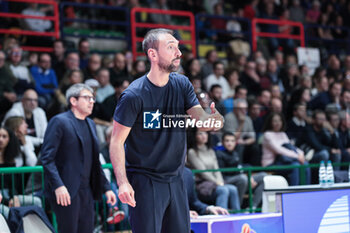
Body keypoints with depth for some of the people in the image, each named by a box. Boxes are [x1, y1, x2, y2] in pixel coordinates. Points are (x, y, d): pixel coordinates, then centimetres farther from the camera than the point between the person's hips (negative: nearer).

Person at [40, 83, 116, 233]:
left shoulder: (90, 124, 18)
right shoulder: (59, 122, -6)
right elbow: (47, 158, -13)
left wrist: (106, 187, 17)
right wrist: (58, 186, -24)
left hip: (86, 191, 7)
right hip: (66, 191, -7)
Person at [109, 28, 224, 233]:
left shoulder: (182, 84, 4)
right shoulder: (134, 95, -15)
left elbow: (200, 119, -3)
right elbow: (117, 141, -12)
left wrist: (214, 119, -27)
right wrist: (123, 182, -21)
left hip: (175, 180, 6)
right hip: (144, 181, -6)